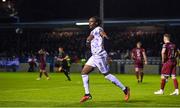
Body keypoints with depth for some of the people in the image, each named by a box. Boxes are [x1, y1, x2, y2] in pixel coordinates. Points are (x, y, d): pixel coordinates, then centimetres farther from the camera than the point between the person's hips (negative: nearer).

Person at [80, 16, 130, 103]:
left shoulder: (98, 29, -7)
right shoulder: (92, 32, 20)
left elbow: (102, 32, -30)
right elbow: (88, 45, 22)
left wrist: (104, 35, -55)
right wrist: (88, 40, -1)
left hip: (100, 56, -9)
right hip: (94, 56, 9)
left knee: (107, 74, -9)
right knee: (84, 72, 5)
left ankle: (125, 89, 0)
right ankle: (87, 94, 8)